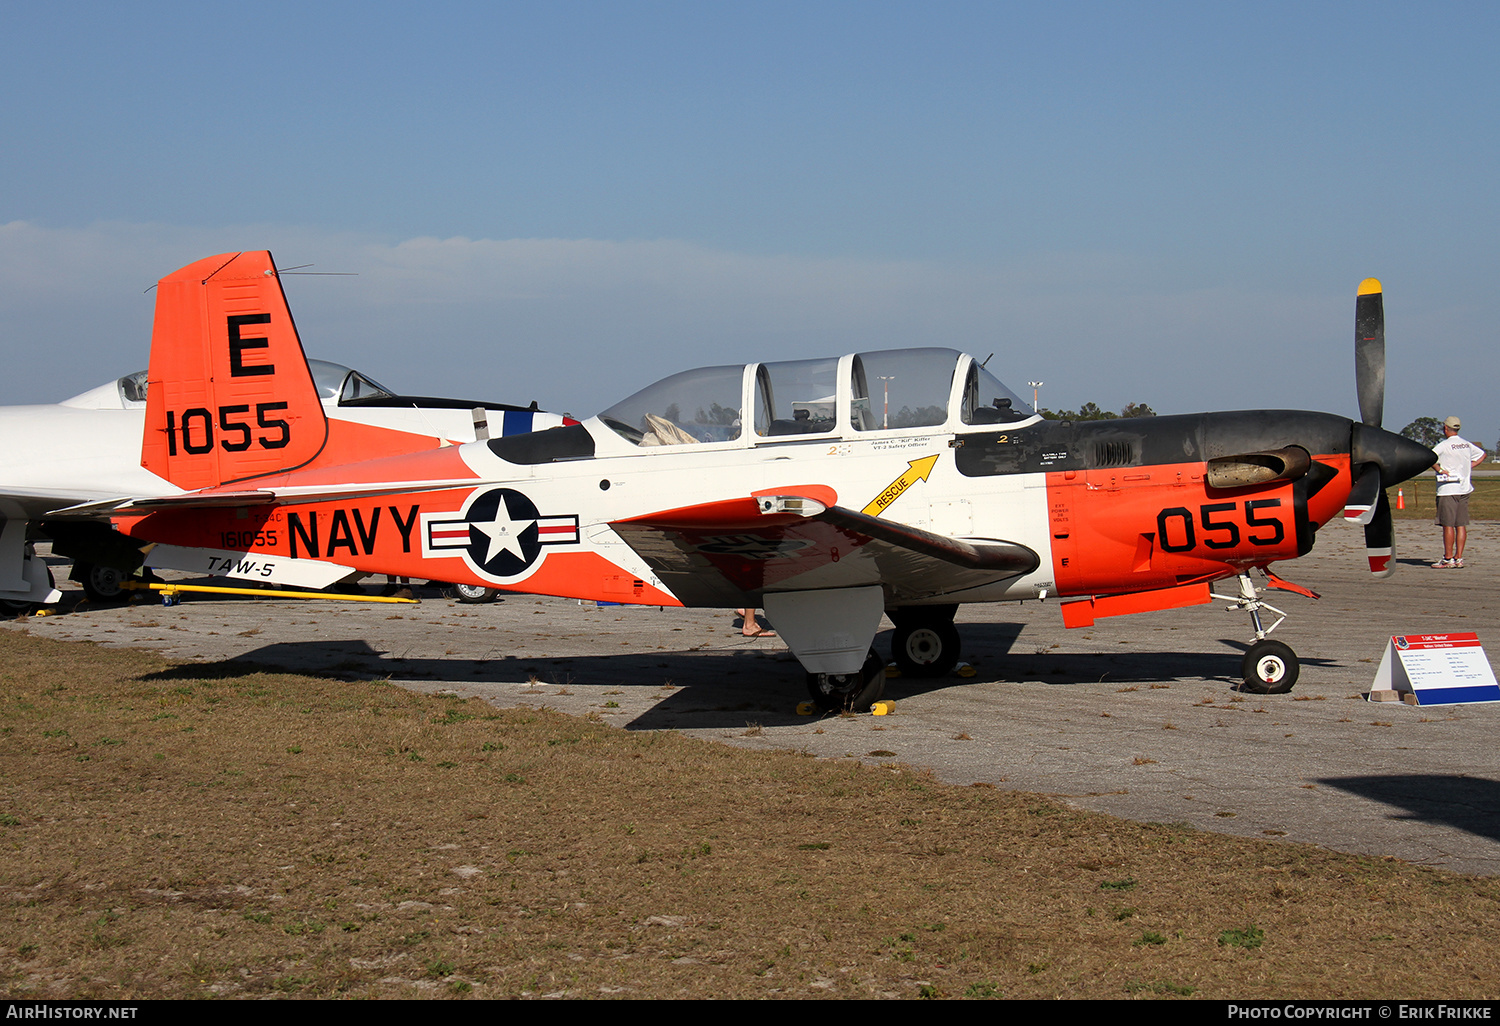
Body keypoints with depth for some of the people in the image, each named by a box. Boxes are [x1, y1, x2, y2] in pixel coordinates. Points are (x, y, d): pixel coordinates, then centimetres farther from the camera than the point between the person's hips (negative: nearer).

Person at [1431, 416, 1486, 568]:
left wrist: (1439, 469, -14)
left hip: (1448, 490, -7)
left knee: (1448, 525, -4)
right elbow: (1482, 454, 27)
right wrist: (1468, 467, 17)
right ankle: (1458, 558, 8)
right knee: (1461, 525, 7)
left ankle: (1448, 559, -4)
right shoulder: (1467, 445, 11)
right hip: (1464, 489, 7)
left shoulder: (1444, 445, -10)